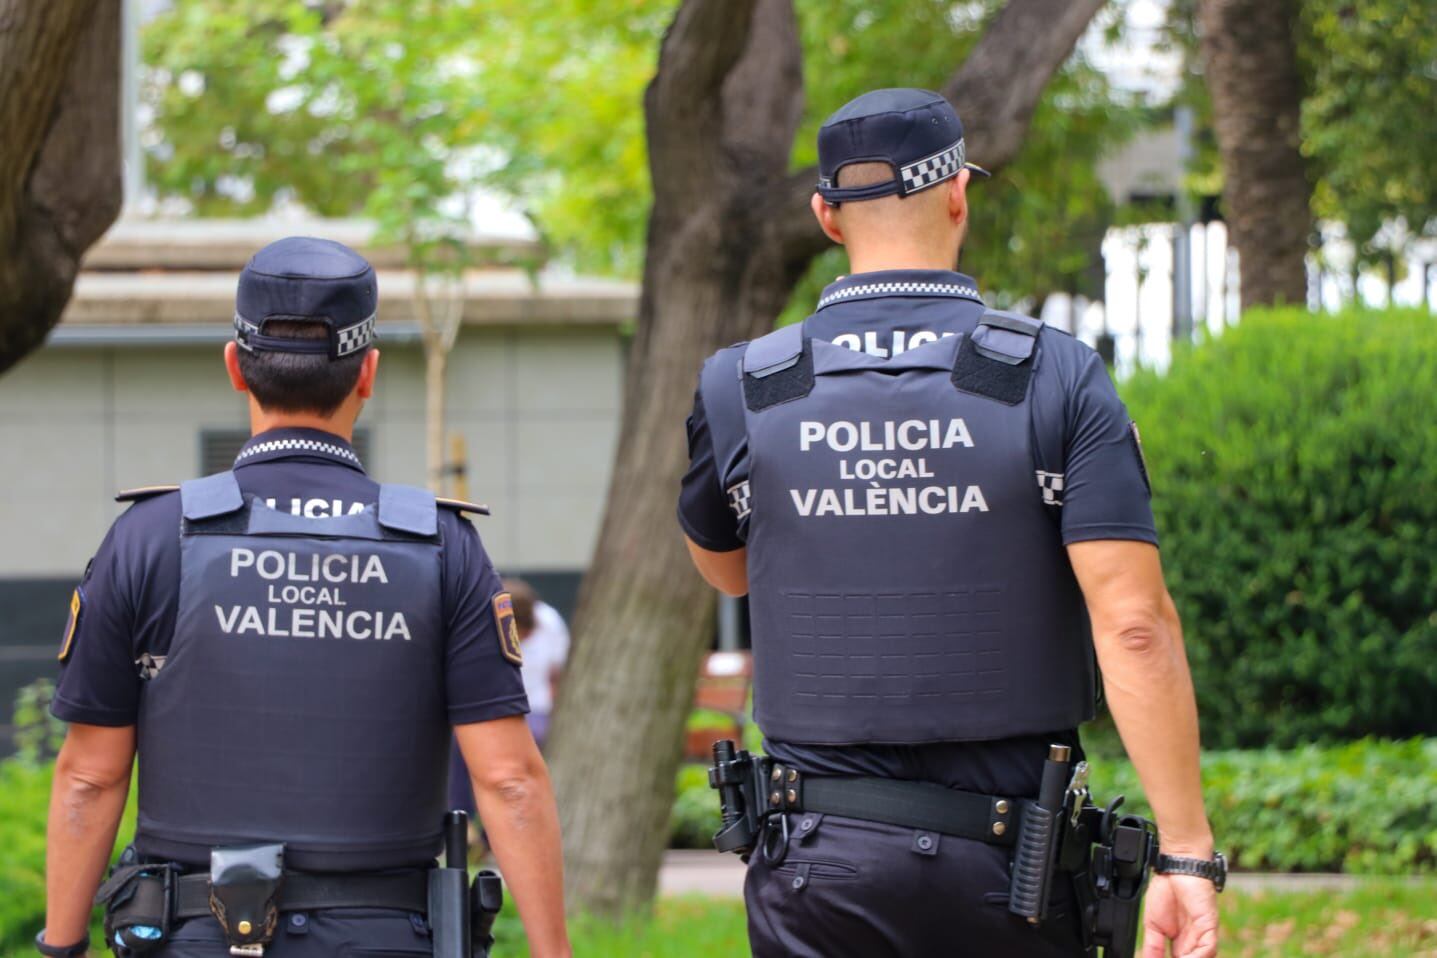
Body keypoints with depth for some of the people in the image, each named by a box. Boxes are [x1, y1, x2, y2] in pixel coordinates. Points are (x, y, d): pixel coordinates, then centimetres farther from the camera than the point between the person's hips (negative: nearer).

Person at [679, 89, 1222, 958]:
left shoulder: (742, 390, 2)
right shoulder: (1058, 378, -4)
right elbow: (1134, 626, -12)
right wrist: (1188, 854, -11)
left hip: (820, 865, 1)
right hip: (1007, 860, -1)